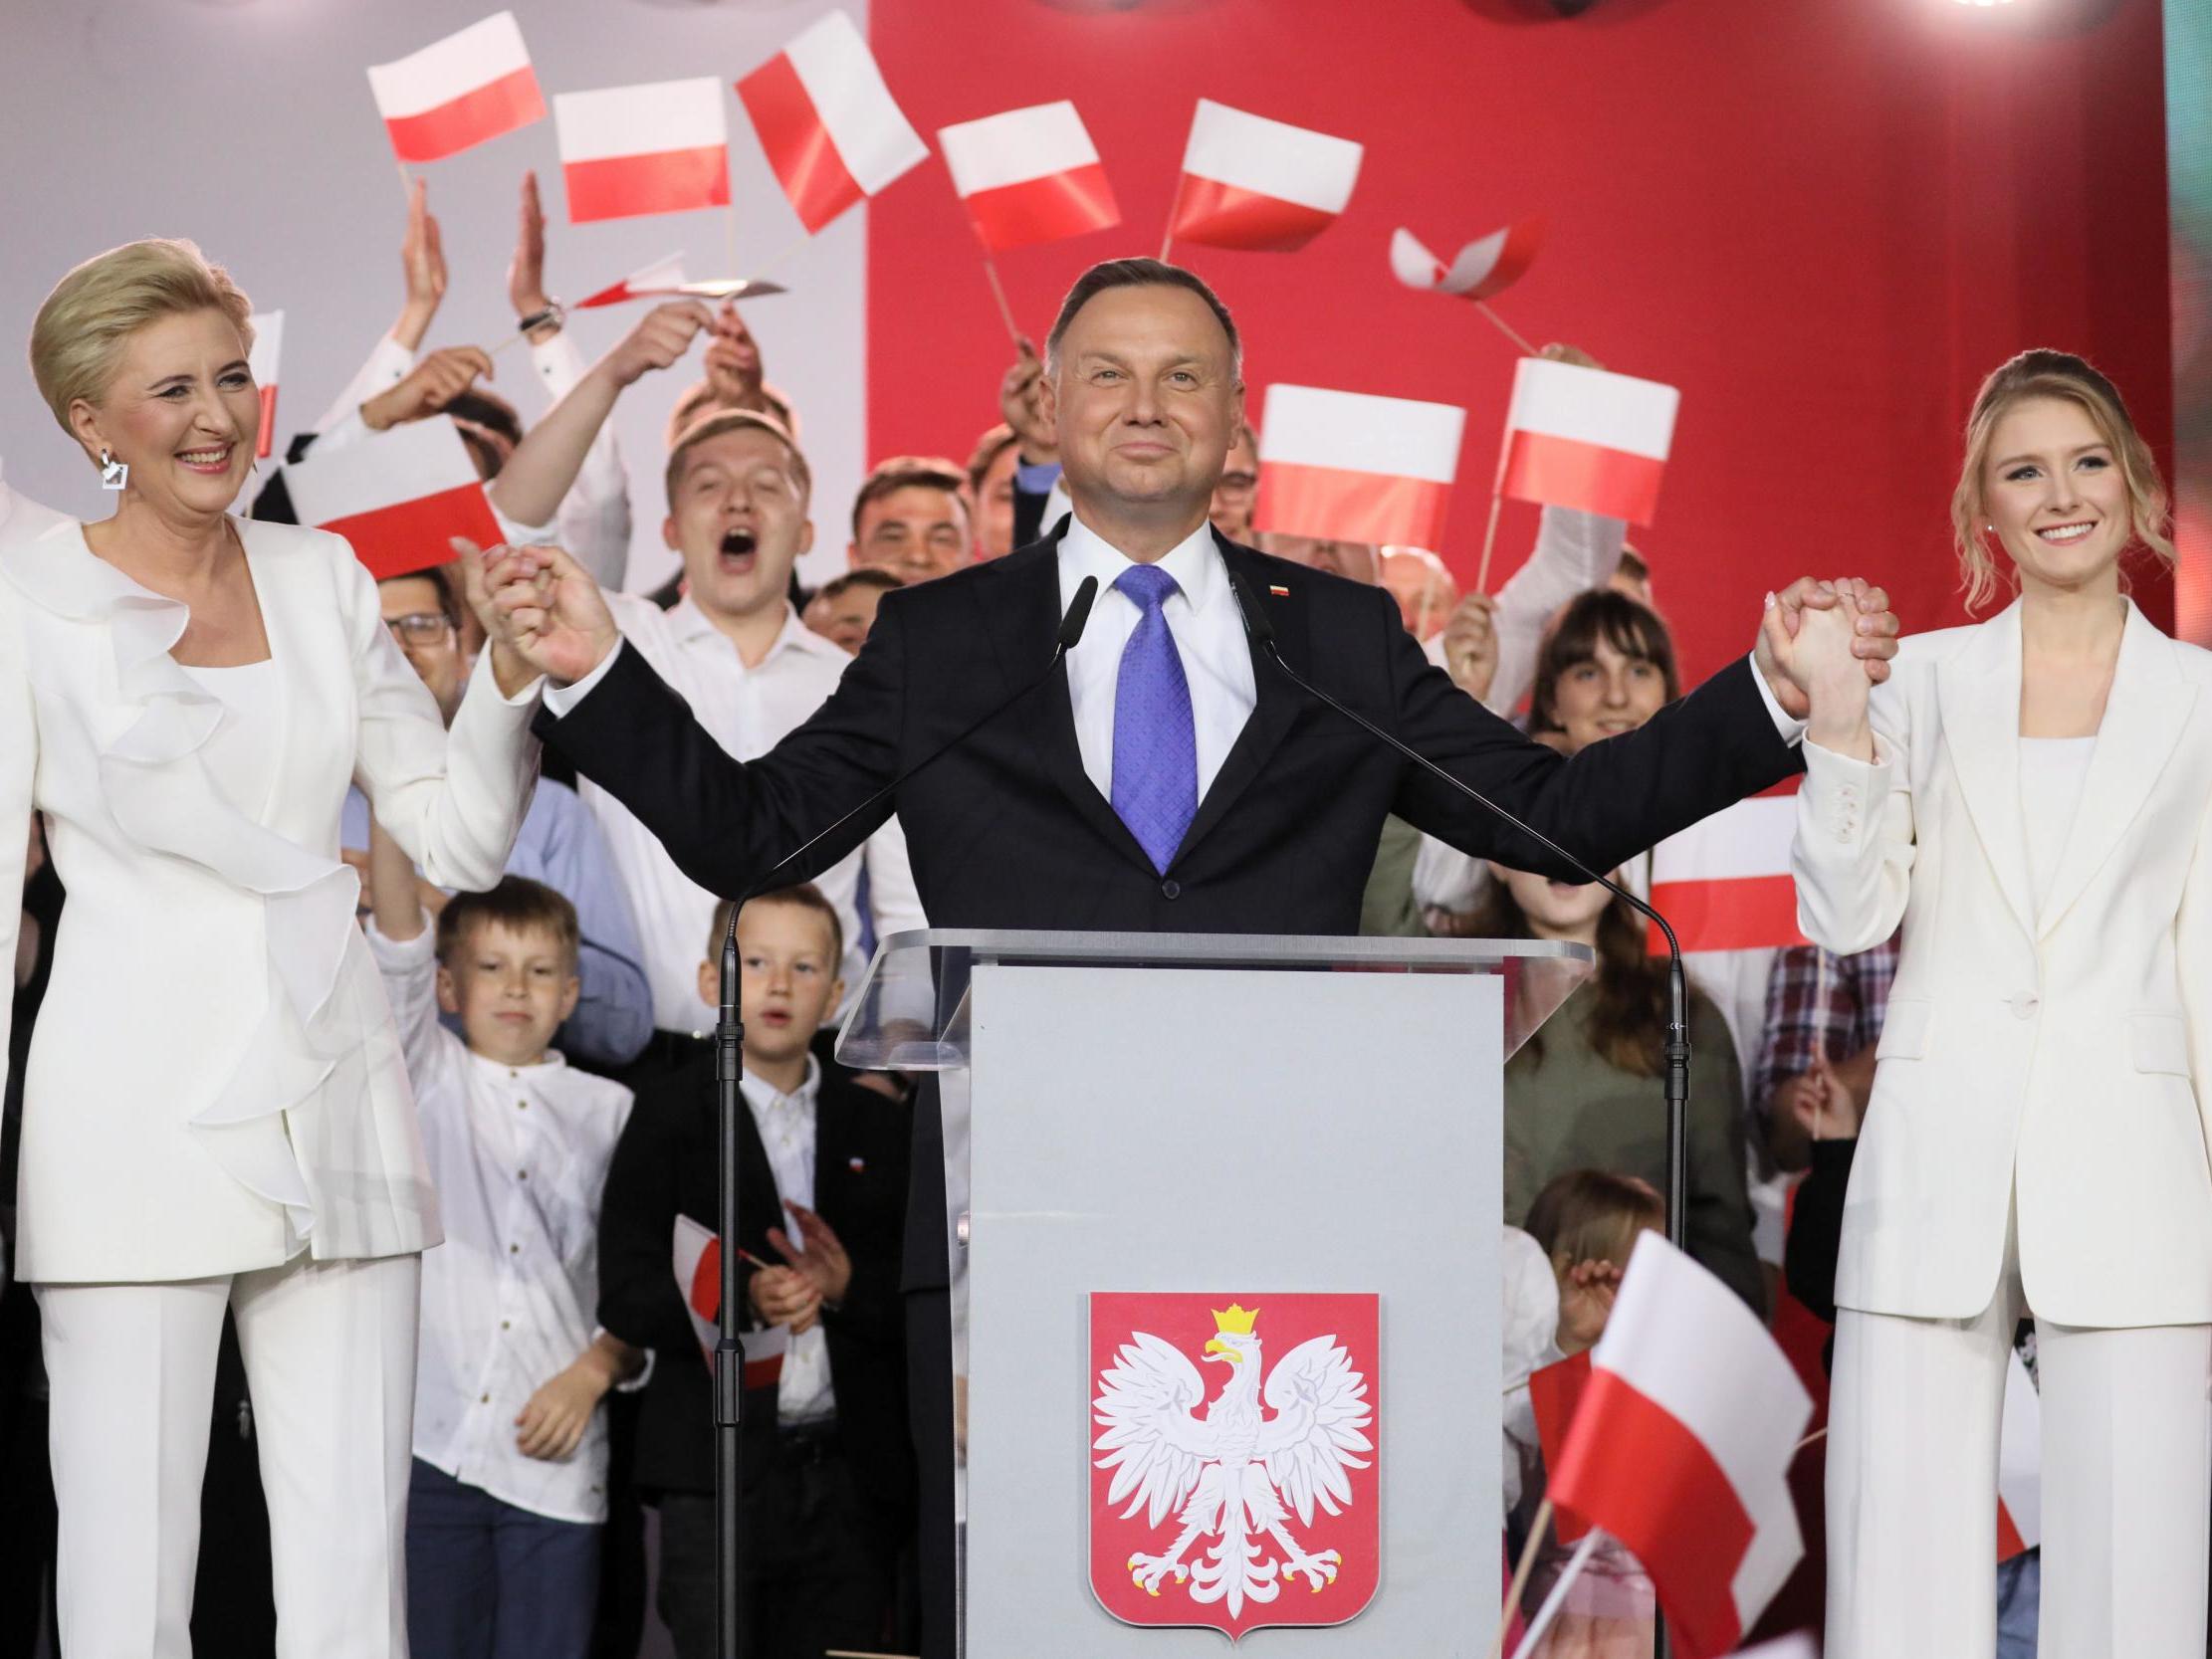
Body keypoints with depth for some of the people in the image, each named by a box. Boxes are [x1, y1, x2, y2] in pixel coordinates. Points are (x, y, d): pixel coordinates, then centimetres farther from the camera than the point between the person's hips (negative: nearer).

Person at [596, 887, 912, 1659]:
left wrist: (849, 1287, -11)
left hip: (849, 1472, 3)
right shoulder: (670, 1119, 4)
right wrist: (743, 1300, -21)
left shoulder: (877, 1127, 13)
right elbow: (624, 1297, -5)